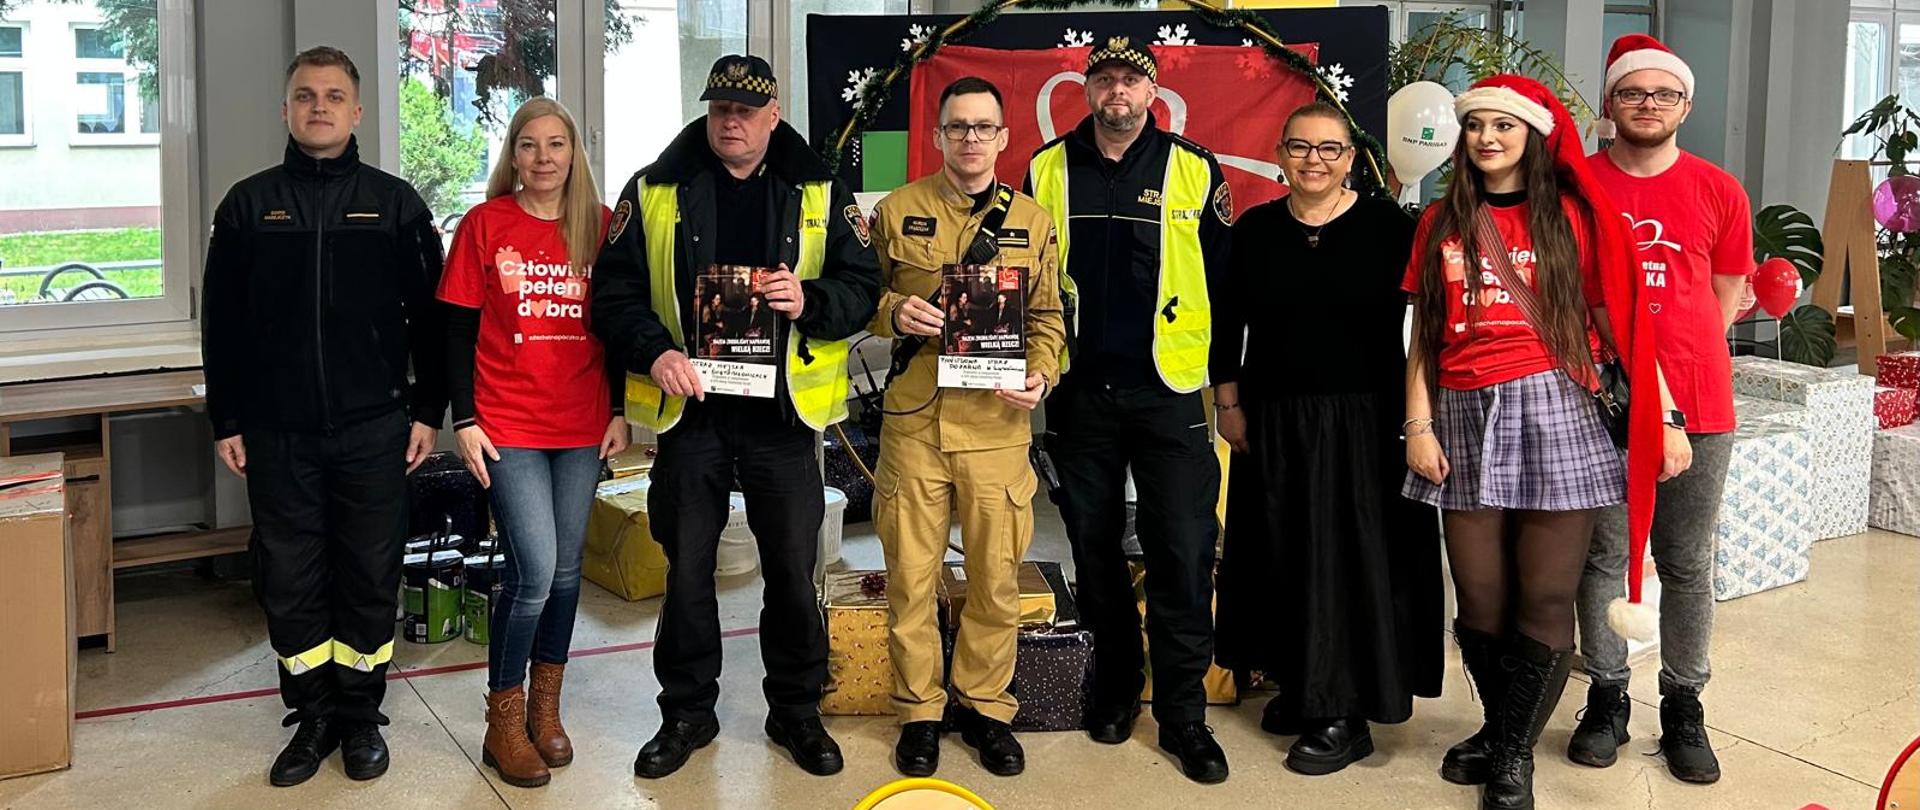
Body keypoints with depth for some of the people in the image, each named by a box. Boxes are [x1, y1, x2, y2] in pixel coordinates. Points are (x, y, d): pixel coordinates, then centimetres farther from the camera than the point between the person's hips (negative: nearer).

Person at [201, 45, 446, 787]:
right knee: (289, 580, 6)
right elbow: (222, 324, 7)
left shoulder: (396, 203, 3)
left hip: (374, 428, -1)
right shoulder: (249, 204, 5)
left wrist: (428, 410, 1)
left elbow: (430, 315, 4)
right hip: (278, 432, 1)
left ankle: (361, 715, 20)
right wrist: (226, 421, 3)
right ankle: (313, 716, 20)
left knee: (370, 579, 6)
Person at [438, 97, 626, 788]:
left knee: (565, 568, 10)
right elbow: (458, 330, -1)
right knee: (534, 571, -10)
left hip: (581, 425, 3)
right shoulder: (484, 224, -2)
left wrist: (619, 410, 7)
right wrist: (465, 421, -6)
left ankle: (545, 709, 27)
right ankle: (503, 725, 7)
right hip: (508, 427, -3)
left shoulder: (600, 226, 5)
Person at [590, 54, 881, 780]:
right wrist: (655, 350, -18)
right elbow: (614, 293, -1)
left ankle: (796, 710, 26)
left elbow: (863, 288, 2)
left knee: (792, 569, 8)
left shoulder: (820, 193, 4)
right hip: (688, 412, 0)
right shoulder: (653, 191, 3)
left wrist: (812, 303, -18)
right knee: (686, 570, 9)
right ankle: (687, 711, 26)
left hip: (784, 412, 0)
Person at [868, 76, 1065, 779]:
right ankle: (918, 711, 18)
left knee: (997, 576, 5)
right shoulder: (897, 212, 6)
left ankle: (984, 705, 22)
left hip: (997, 424, 1)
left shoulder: (1032, 220, 10)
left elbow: (1047, 316, 14)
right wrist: (893, 313, -10)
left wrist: (1041, 375, -4)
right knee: (911, 574, 3)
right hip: (912, 418, -1)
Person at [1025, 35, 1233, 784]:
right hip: (1078, 391, 2)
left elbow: (1224, 275, 4)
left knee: (1183, 551, -4)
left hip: (1169, 389, -2)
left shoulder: (1194, 171, 1)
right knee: (1093, 545, 11)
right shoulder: (1047, 170, 5)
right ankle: (1116, 684, 27)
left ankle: (1183, 712, 7)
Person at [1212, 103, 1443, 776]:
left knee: (1350, 558, -1)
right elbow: (1228, 322, 10)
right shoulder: (1254, 230, 5)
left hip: (1364, 419, -3)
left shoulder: (1388, 226, -4)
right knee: (1281, 556, 10)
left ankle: (1343, 714, 8)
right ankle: (1297, 684, 26)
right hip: (1271, 422, 3)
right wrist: (1229, 404, 6)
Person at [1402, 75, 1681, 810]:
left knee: (1546, 599, -2)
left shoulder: (1572, 214, 5)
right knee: (1479, 600, 5)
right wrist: (1419, 426, 3)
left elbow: (1619, 322, 1)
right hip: (1465, 418, 2)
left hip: (1556, 412, -2)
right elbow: (1423, 336, 11)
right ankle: (1498, 730, 26)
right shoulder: (1442, 222, 12)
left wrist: (1663, 418, -4)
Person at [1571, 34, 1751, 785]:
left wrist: (1680, 355, 1)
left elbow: (1725, 296, 11)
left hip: (1697, 402, 1)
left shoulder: (1719, 192, 4)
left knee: (1688, 563, 7)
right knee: (1602, 555, 6)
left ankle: (1684, 708, 17)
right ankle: (1606, 697, 18)